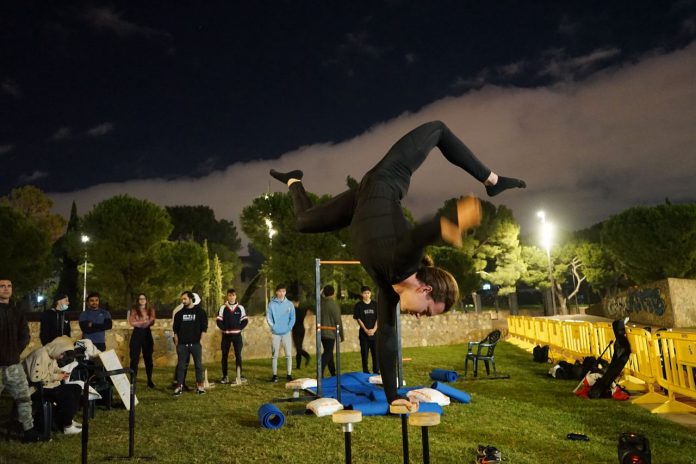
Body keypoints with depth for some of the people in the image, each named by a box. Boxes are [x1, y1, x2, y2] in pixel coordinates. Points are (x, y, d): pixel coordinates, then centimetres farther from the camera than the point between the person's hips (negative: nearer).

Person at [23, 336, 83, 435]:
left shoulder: (52, 354, 8)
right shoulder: (41, 355, -22)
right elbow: (35, 376, -30)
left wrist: (61, 372, 1)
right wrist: (55, 377, -20)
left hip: (50, 385, 10)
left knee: (77, 388, 2)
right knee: (67, 395, -26)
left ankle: (67, 419, 10)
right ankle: (67, 426, -11)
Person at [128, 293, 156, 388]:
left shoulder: (151, 309, 7)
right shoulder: (134, 310, 1)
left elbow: (152, 322, -3)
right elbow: (132, 322, -9)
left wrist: (139, 322, -17)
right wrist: (145, 321, -12)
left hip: (147, 334, 2)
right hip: (137, 334, -2)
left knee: (148, 358, 6)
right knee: (135, 358, -3)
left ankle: (150, 380, 13)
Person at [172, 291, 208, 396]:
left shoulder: (200, 311, -1)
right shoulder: (180, 313, 7)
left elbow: (204, 328, 0)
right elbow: (176, 329, 11)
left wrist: (201, 340, -6)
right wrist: (177, 342, 5)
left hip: (195, 344, -2)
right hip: (182, 344, 2)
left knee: (198, 365, 3)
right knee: (181, 365, 3)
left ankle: (199, 385, 13)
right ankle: (179, 386, 9)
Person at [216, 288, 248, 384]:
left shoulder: (240, 308, 3)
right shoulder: (223, 308, 1)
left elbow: (245, 320, 4)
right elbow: (218, 320, -1)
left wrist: (239, 328, -6)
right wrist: (224, 328, -10)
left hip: (237, 334, 0)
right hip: (226, 335, 0)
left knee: (238, 355, 0)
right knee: (224, 355, 4)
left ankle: (239, 375, 7)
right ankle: (225, 376, 11)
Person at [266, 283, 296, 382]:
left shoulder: (290, 304, 3)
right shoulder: (271, 304, -1)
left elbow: (292, 318, 3)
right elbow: (268, 317, -1)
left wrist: (289, 327, -7)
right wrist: (274, 327, -9)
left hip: (287, 333, 1)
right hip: (275, 333, -1)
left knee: (288, 354, 1)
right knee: (274, 355, 4)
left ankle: (289, 374, 9)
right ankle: (275, 375, 12)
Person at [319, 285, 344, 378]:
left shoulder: (321, 303, 2)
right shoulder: (334, 305, -13)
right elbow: (338, 321, -11)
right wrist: (342, 335, -2)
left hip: (322, 332, 7)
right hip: (330, 333, -7)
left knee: (328, 352, 16)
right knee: (327, 353, -6)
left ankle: (333, 373, 26)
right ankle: (320, 373, -16)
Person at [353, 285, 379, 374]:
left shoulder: (375, 304, 6)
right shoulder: (358, 305, 1)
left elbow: (378, 318, 3)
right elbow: (358, 319, -2)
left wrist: (374, 329, -10)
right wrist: (366, 330, -12)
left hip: (375, 333, 2)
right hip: (363, 333, -1)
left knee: (376, 352, 3)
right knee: (364, 353, 1)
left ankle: (376, 371, 13)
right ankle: (365, 372, 9)